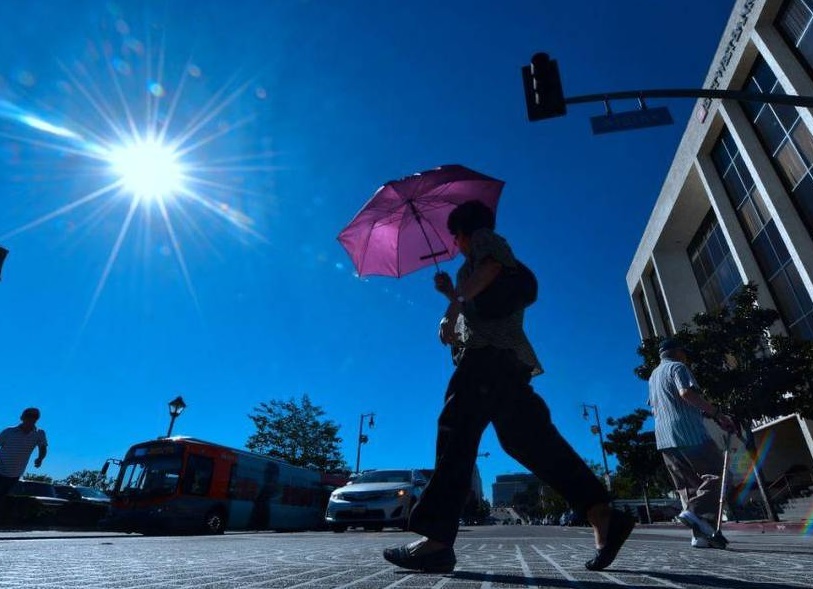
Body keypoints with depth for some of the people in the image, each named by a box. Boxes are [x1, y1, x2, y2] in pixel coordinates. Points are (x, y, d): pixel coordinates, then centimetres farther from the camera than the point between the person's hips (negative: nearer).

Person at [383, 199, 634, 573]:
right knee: (527, 438, 2)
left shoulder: (484, 237, 12)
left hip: (489, 351, -10)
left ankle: (436, 540, -23)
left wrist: (452, 309, -15)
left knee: (457, 428, -18)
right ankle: (604, 518, -2)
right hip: (507, 357, 10)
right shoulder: (483, 257, 38)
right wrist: (452, 294, 34)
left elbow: (490, 266, -12)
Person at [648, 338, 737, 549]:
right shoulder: (677, 367, 1)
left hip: (663, 437, 8)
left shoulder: (653, 376, 27)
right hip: (688, 432, -8)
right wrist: (717, 413, -14)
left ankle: (701, 534, 3)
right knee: (716, 472, -2)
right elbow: (686, 392, -17)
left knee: (687, 485, 8)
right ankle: (697, 512, -19)